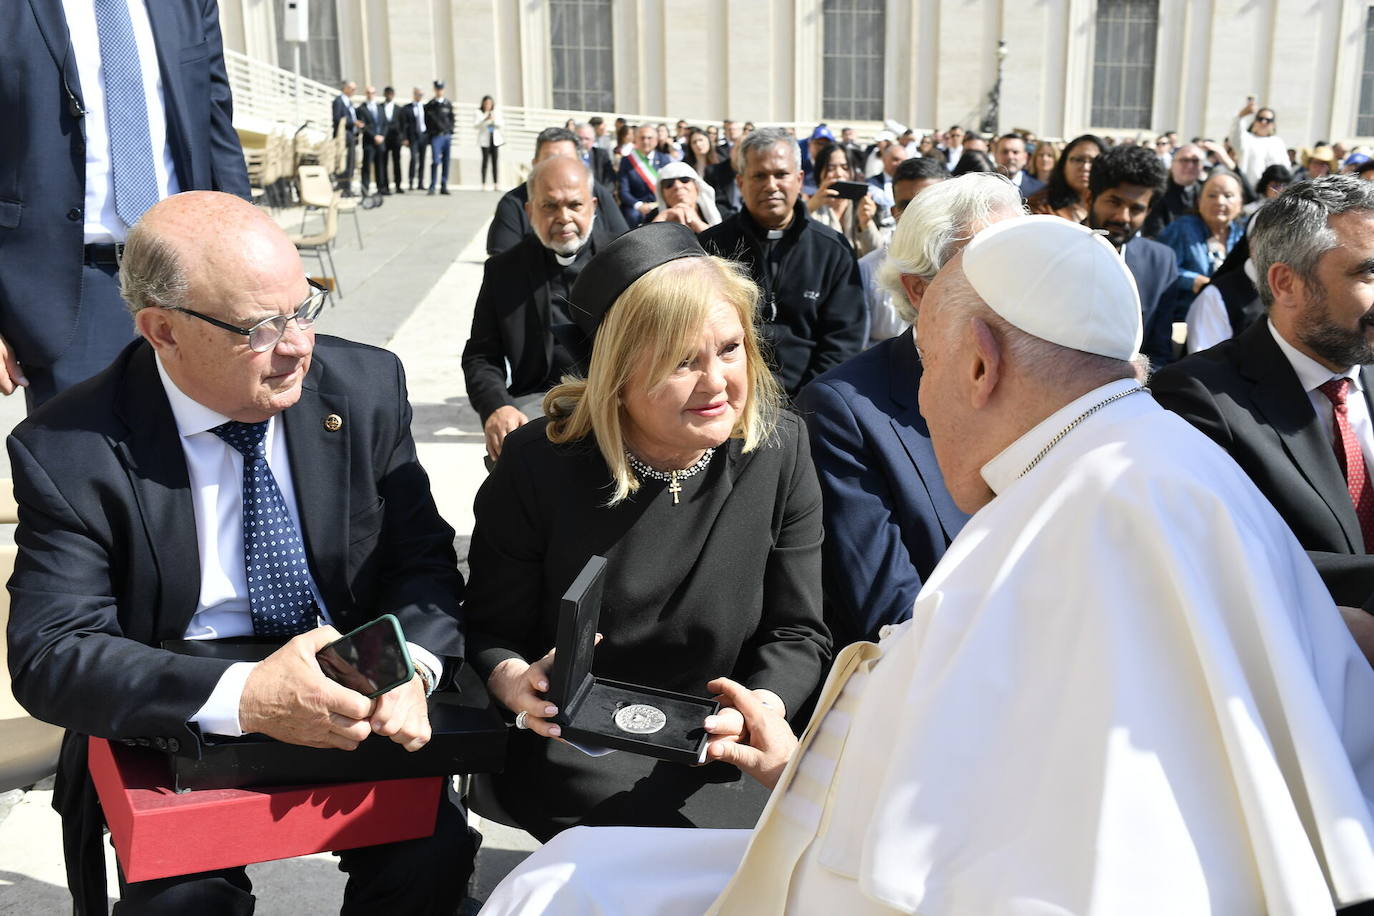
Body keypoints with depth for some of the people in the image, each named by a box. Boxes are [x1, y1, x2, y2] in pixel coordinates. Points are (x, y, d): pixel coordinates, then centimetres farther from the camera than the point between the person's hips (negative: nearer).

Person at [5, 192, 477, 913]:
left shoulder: (367, 387, -5)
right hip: (178, 732, -1)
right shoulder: (65, 453, -13)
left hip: (353, 712, 2)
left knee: (433, 852, -20)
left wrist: (408, 665, -22)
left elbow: (422, 560, 0)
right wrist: (244, 698, -32)